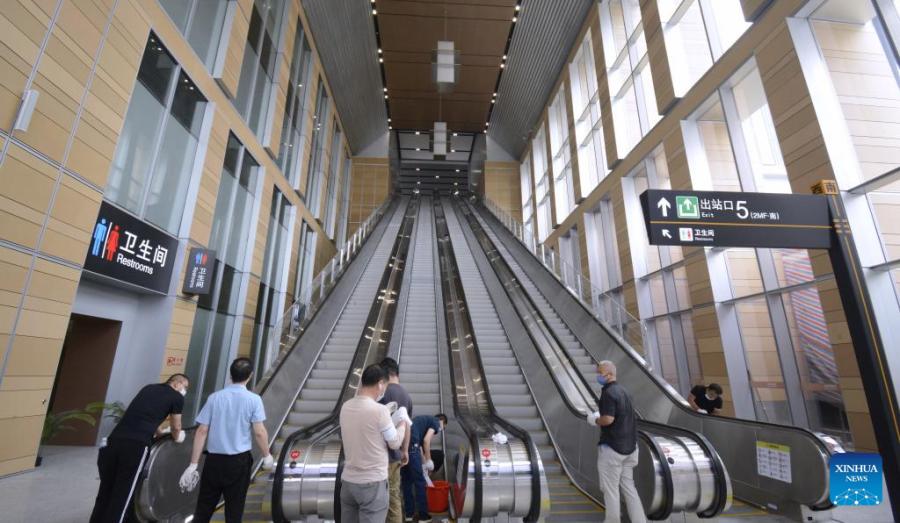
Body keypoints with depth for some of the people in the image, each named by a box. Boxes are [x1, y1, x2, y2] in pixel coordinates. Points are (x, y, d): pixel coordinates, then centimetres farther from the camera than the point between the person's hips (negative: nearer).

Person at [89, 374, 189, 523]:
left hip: (114, 441, 7)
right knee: (121, 496, 4)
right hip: (136, 446, -6)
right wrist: (177, 438, 38)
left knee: (105, 492, 17)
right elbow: (176, 427, 16)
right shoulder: (177, 397, 6)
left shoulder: (149, 388, 25)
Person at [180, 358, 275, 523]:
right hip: (239, 460, -2)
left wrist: (193, 464, 3)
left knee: (204, 506, 16)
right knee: (234, 507, 11)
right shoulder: (253, 399, -9)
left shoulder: (215, 397, -1)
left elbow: (202, 431, -2)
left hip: (214, 459, 2)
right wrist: (267, 456, 3)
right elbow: (259, 432, -11)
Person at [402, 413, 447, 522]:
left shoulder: (423, 420, 32)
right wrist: (429, 461, 6)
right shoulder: (436, 422, 10)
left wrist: (423, 464, 41)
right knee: (419, 481, 7)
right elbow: (426, 440, -5)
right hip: (410, 443, -8)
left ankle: (409, 513, 29)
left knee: (406, 480, 20)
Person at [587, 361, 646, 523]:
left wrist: (595, 420, -7)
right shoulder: (623, 391, 10)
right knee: (628, 486, 16)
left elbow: (608, 419, -25)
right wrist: (600, 416, 15)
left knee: (610, 489, 7)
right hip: (628, 446, 8)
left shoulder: (608, 392, -18)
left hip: (612, 447, -8)